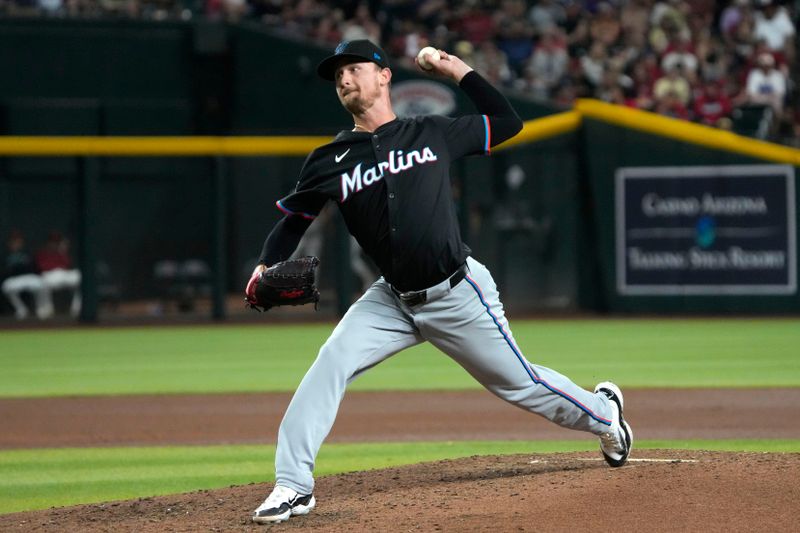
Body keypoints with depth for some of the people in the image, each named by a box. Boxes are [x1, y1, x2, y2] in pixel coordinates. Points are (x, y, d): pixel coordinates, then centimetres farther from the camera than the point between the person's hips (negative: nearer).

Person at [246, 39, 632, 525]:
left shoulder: (432, 134, -2)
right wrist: (267, 267, -11)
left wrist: (462, 74, 5)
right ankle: (293, 487, -17)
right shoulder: (331, 160, 1)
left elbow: (507, 122, 11)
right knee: (331, 365, -18)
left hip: (458, 295, -2)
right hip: (392, 300, 2)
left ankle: (602, 412, 38)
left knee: (519, 383, 9)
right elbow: (293, 220, 7)